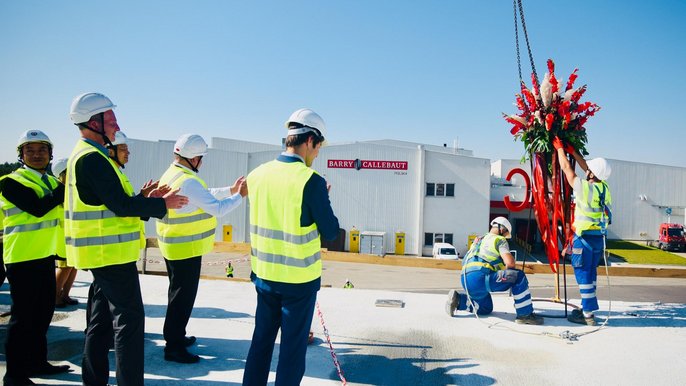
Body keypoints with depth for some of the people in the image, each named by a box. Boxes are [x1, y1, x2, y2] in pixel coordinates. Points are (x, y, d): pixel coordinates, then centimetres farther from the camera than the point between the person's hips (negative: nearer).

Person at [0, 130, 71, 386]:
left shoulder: (51, 181, 14)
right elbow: (38, 208, -23)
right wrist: (65, 186, -22)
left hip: (46, 255, 8)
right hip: (23, 258, -8)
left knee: (44, 312, 15)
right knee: (23, 315, -2)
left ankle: (37, 362, 29)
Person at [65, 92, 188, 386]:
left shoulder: (87, 155, 16)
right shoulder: (92, 158, -16)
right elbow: (120, 206, -21)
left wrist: (145, 199, 8)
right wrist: (163, 204, -11)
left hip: (103, 253, 11)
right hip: (111, 253, -11)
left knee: (101, 321, 17)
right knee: (129, 319, -5)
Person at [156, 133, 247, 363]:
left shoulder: (171, 175, 9)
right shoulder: (188, 181, -25)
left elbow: (205, 196, 15)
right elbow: (217, 209, -23)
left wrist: (230, 190, 10)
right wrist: (240, 196, -10)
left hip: (174, 246, 11)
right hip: (186, 248, -11)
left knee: (179, 293, 21)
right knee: (183, 296, 0)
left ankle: (176, 336, 35)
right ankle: (173, 347, 10)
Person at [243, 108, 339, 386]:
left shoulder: (257, 174, -1)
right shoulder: (311, 181, -18)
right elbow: (331, 232, -11)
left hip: (264, 274, 6)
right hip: (299, 278, -5)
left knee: (261, 339, 20)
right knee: (293, 345, 10)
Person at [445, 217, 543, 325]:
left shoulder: (478, 241, 30)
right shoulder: (499, 240, 5)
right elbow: (510, 262, -8)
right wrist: (507, 267, 15)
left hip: (466, 281, 9)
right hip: (480, 278, -9)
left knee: (486, 309, 30)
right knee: (519, 276, -6)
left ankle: (458, 300, 13)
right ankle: (525, 314, -8)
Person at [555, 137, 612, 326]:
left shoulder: (584, 187, -15)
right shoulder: (604, 188, 3)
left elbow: (566, 168, -3)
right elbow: (586, 167, 17)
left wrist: (560, 148, 11)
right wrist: (572, 151, 24)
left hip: (584, 237, -7)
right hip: (599, 237, 7)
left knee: (583, 275, -2)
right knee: (590, 274, 15)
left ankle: (588, 315, 1)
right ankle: (586, 308, 25)